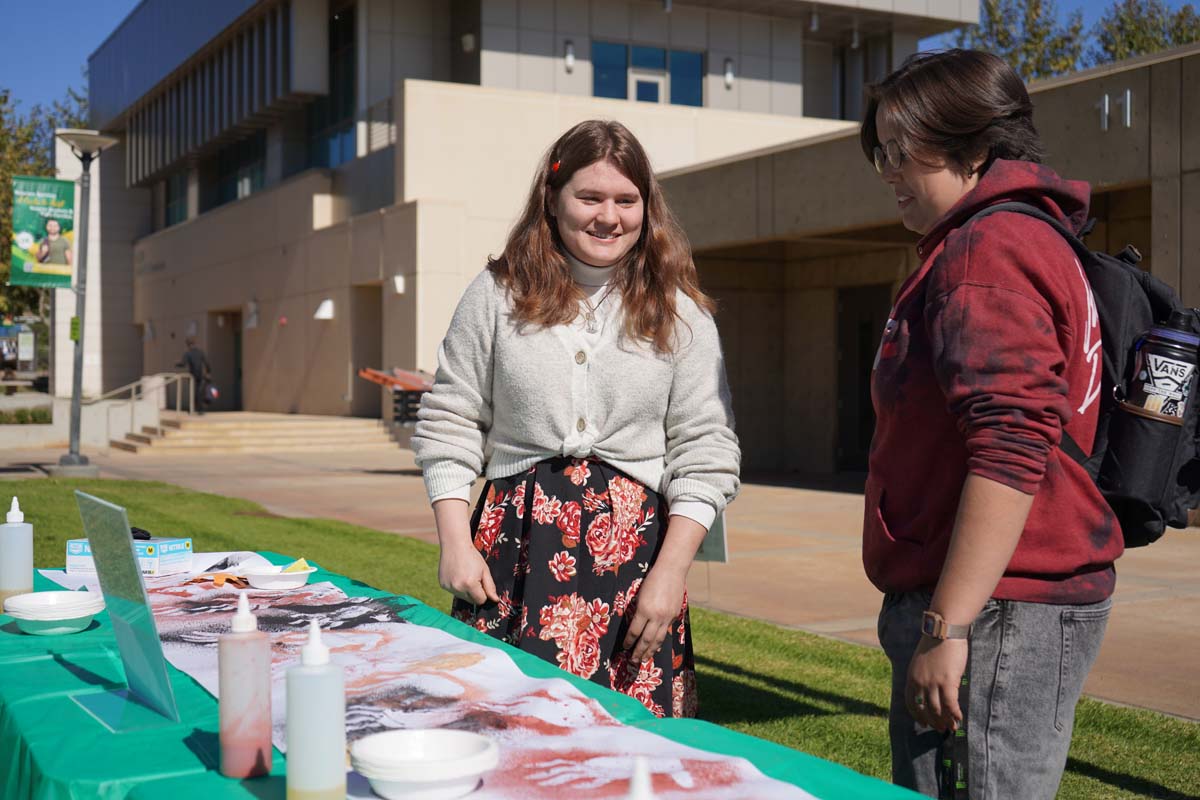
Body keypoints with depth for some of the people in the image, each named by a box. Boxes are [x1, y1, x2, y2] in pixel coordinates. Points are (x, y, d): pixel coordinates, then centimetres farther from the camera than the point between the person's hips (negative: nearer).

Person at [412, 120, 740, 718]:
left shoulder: (679, 314, 4)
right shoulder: (499, 295, 5)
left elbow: (707, 453, 2)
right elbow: (448, 422, 7)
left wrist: (670, 572, -6)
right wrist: (455, 543, -1)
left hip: (632, 551, 0)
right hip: (515, 550, 0)